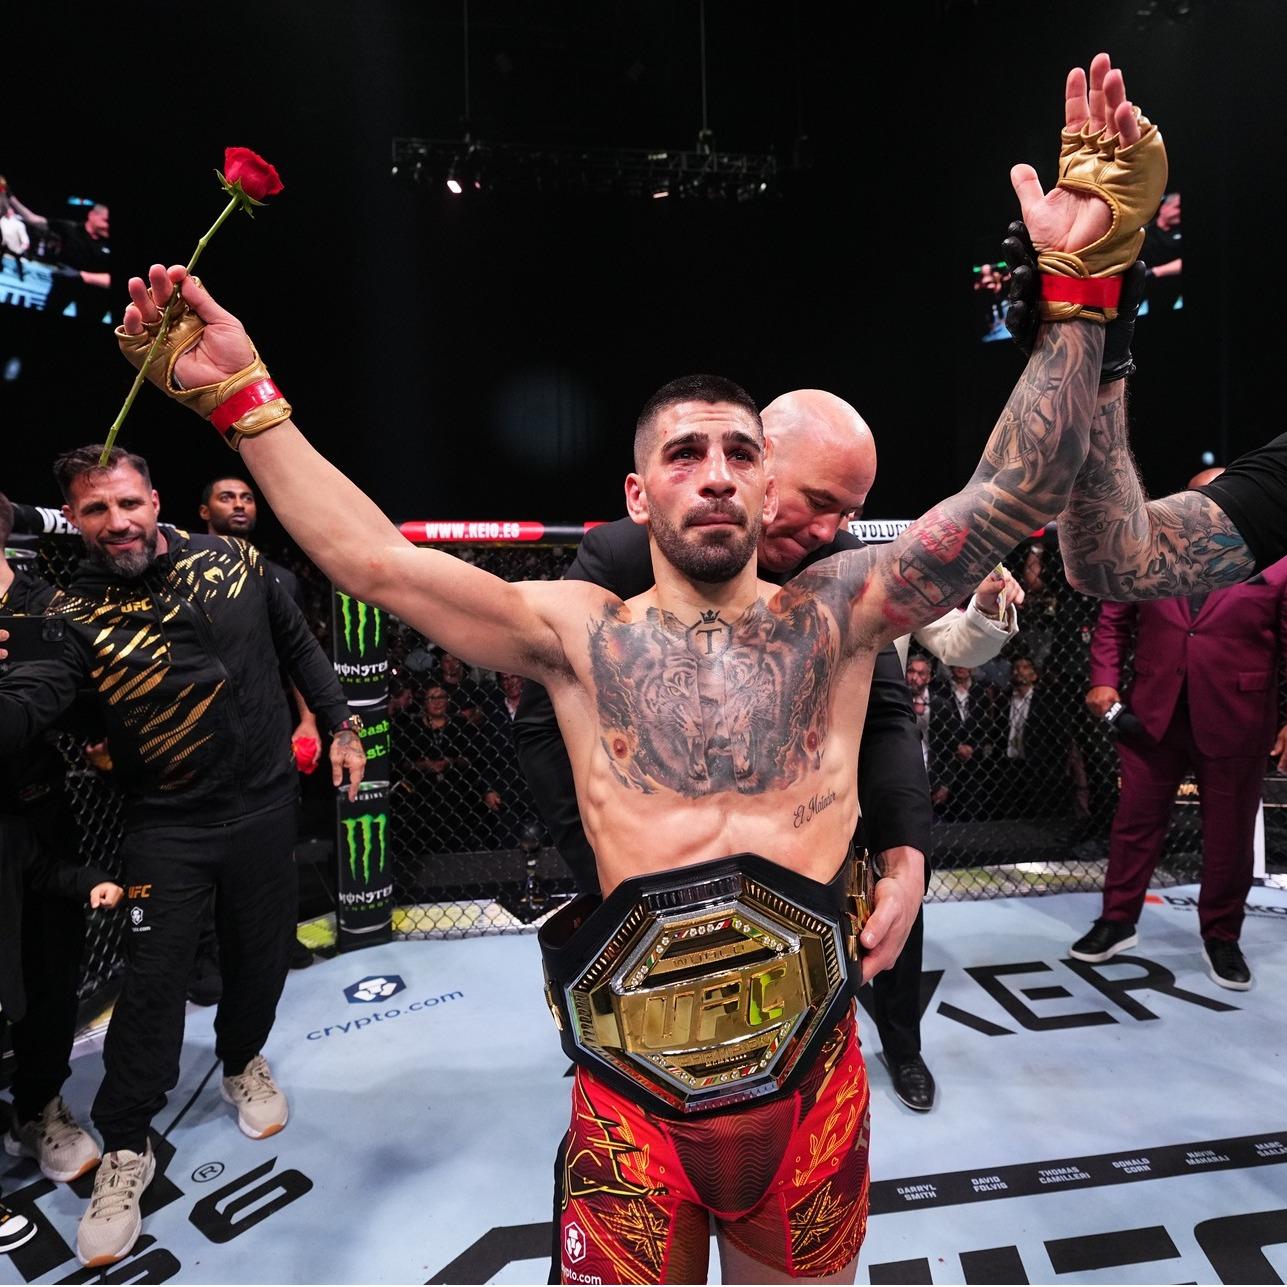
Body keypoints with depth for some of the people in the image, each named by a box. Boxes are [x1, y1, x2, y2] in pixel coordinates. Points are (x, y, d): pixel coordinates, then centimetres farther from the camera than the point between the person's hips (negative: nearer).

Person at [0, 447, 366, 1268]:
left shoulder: (232, 560, -4)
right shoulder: (78, 616, -11)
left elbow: (298, 643, 6)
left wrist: (341, 724, 6)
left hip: (264, 806, 2)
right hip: (168, 826, -2)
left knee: (262, 957, 15)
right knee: (153, 983, 4)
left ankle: (244, 1060, 46)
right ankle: (126, 1149, 27)